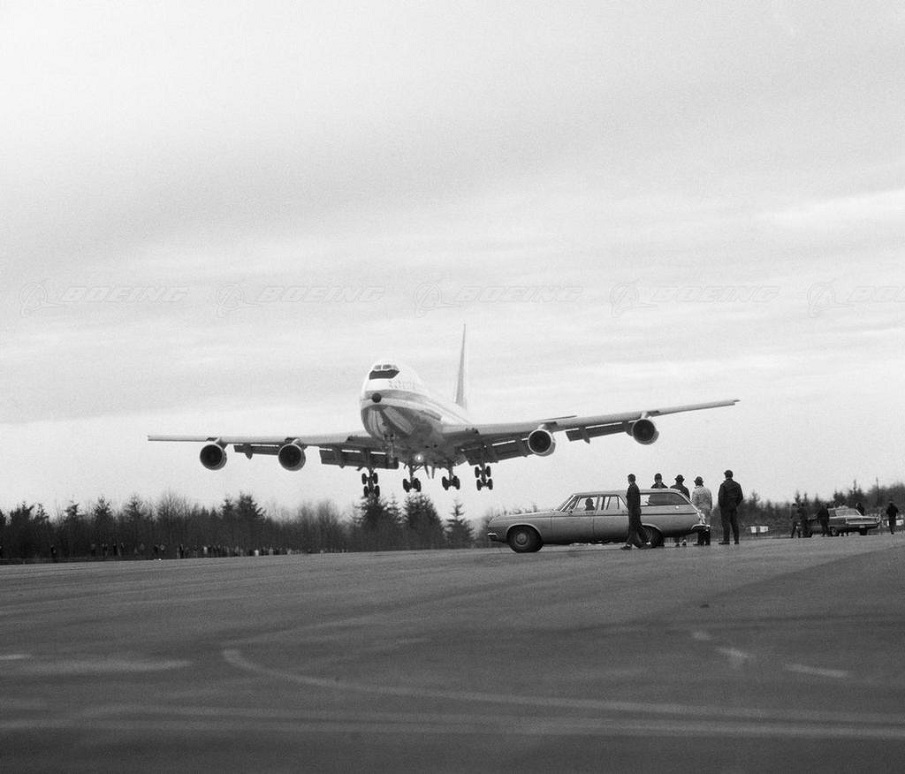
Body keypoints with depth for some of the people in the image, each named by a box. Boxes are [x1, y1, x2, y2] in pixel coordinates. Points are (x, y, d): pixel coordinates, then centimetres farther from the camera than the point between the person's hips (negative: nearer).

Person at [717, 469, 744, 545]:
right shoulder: (737, 485, 8)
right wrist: (736, 504, 14)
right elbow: (740, 497, 7)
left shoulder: (723, 485, -9)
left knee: (725, 523, -5)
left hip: (725, 507, -5)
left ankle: (726, 540, -9)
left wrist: (721, 505, -3)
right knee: (735, 523, 6)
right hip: (734, 507, 5)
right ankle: (736, 540, 5)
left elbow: (721, 497, -15)